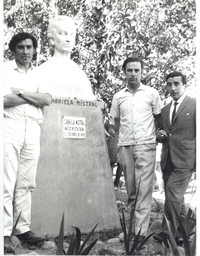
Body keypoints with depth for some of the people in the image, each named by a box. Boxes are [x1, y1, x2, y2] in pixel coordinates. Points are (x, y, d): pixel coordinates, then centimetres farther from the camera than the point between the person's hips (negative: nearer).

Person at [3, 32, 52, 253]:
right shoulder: (5, 70, 5)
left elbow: (47, 99, 2)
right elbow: (5, 100, -10)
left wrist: (21, 92, -6)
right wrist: (34, 97, -3)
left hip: (33, 129, 4)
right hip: (10, 127, -4)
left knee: (26, 183, 4)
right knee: (7, 183, -9)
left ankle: (23, 228, 9)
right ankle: (5, 233, -8)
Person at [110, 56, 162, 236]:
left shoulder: (152, 93, 4)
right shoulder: (118, 96, 11)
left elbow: (158, 118, 13)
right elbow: (114, 122, 18)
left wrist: (160, 133, -1)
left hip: (146, 145, -2)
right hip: (125, 145, 3)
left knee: (144, 189, -8)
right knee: (130, 188, 6)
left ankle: (141, 232, -9)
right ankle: (129, 226, 17)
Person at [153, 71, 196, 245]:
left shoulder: (195, 105, -2)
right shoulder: (165, 110, 17)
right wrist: (160, 135, 4)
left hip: (185, 160, -6)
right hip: (168, 161, 6)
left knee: (173, 193, -17)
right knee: (176, 198, 14)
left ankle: (169, 233, -9)